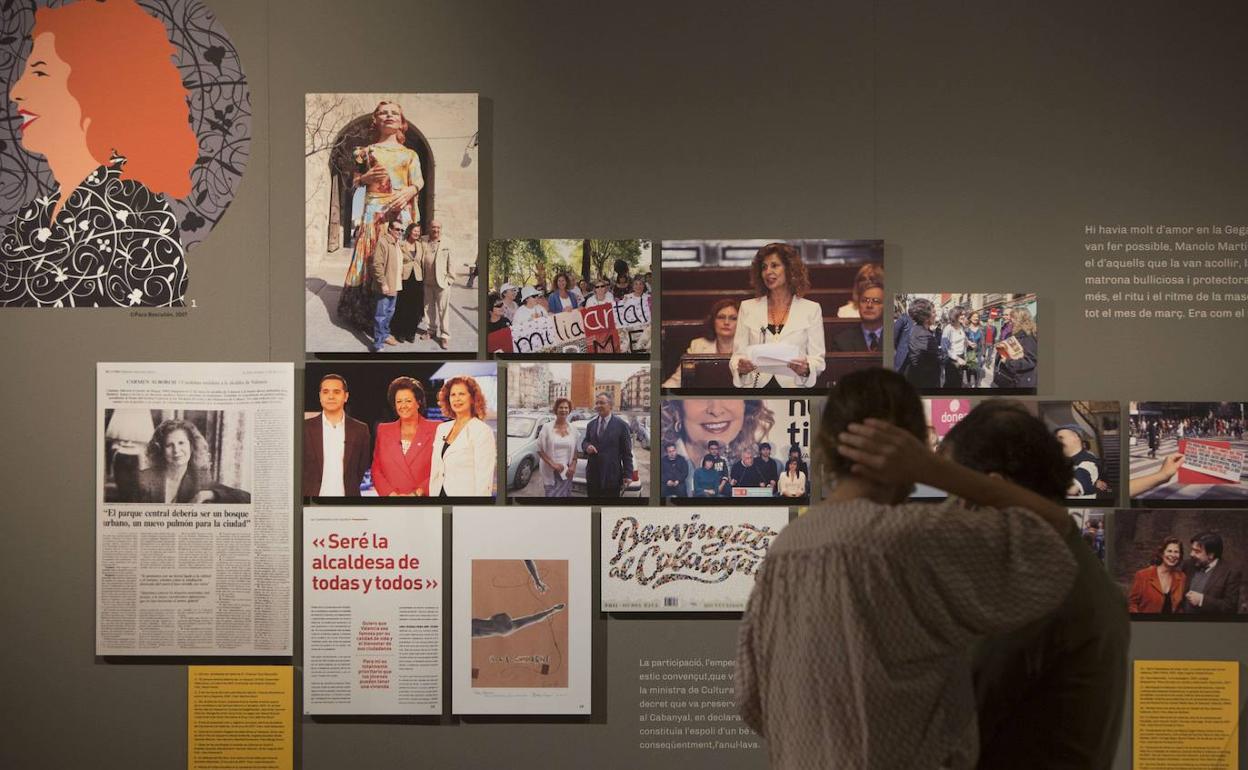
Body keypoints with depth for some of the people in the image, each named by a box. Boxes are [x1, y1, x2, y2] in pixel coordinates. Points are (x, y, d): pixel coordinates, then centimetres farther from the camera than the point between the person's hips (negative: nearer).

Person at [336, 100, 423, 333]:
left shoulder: (410, 154, 16)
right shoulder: (368, 151, 15)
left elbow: (419, 181, 3)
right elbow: (354, 181, 15)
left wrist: (408, 192, -18)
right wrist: (367, 178, -6)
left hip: (401, 209, 0)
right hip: (374, 209, 0)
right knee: (372, 259, -7)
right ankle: (367, 314, -5)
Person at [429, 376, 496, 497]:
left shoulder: (482, 431, -10)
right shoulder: (442, 428, 12)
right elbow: (435, 471, 14)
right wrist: (432, 494, 7)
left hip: (466, 494, -6)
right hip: (441, 492, 6)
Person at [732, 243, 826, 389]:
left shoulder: (811, 309, 11)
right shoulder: (748, 308, 15)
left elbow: (818, 359, 9)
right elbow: (738, 354, 13)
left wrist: (806, 369, -12)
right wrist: (740, 367, -9)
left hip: (793, 386, -1)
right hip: (755, 385, 1)